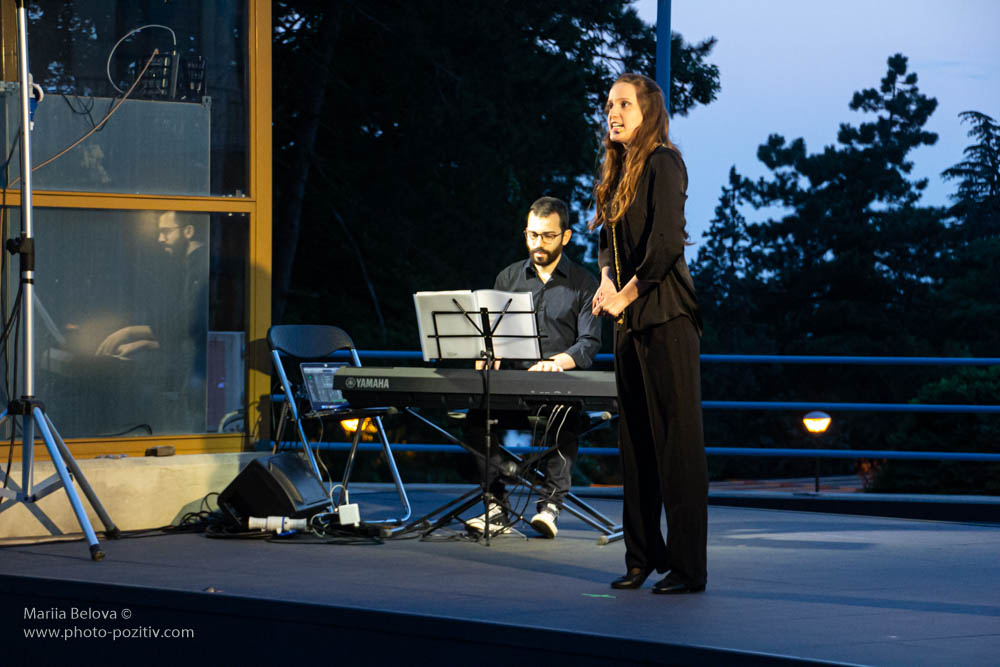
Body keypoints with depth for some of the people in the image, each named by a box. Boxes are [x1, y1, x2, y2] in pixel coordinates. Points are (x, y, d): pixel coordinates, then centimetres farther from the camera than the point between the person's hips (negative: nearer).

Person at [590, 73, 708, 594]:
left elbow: (666, 244, -17)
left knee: (676, 439, -7)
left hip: (665, 317, -9)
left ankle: (688, 566, -6)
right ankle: (643, 556, 17)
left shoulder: (663, 164, -9)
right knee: (635, 440, 10)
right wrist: (607, 280, 2)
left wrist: (627, 294, -10)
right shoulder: (621, 170, 16)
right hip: (630, 319, 9)